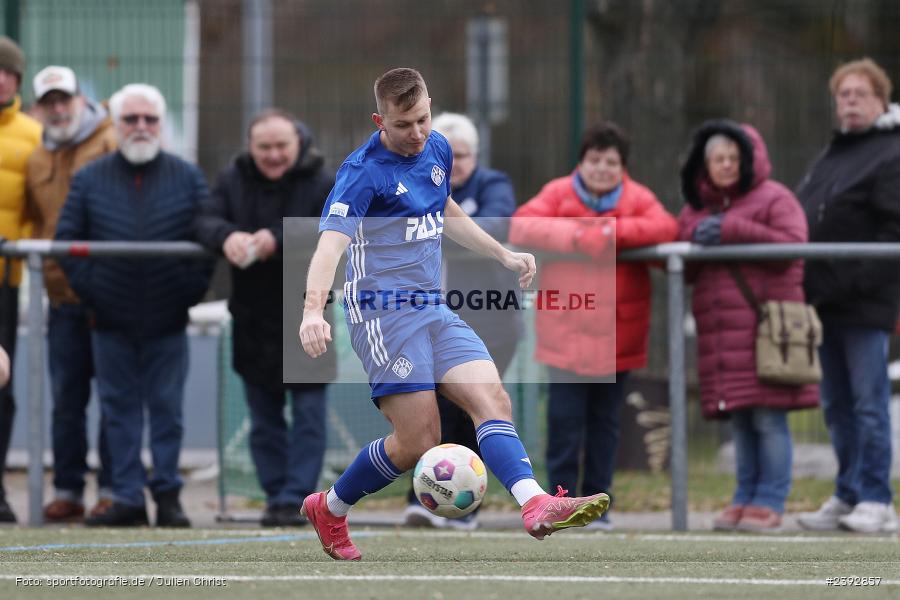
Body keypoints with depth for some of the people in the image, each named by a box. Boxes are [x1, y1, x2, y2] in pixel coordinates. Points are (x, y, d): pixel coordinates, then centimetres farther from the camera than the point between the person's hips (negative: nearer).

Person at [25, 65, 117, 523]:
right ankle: (67, 491, 11)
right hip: (64, 295, 5)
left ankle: (112, 490, 2)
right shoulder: (38, 160, 17)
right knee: (66, 399, 6)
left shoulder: (112, 145, -2)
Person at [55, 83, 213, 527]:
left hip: (168, 322, -1)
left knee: (166, 409, 2)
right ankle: (127, 498, 6)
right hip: (111, 323, 1)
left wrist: (190, 288, -4)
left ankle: (167, 494, 9)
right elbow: (67, 238, 7)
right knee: (119, 410, 3)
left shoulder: (187, 178, 4)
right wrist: (88, 288, -2)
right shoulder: (90, 179, 6)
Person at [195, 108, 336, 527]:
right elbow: (205, 221, -7)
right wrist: (226, 237, -31)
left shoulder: (321, 185, -7)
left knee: (308, 414, -4)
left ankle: (296, 497, -3)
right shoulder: (233, 181, 6)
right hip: (252, 318, 4)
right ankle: (275, 496, 16)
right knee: (264, 418, 9)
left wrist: (278, 241, -33)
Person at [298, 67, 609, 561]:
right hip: (383, 312, -7)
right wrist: (313, 310, -42)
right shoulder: (364, 172, -14)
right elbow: (330, 244, -27)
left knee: (492, 399, -13)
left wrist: (503, 255, 30)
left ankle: (537, 506, -29)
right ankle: (328, 509, 10)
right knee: (418, 441, -10)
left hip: (433, 309, 7)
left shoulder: (437, 150, 10)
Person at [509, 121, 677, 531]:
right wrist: (575, 234, -24)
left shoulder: (638, 199, 4)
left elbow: (664, 227, -15)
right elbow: (521, 227, -13)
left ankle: (597, 502, 18)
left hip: (616, 335, 2)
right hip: (566, 332, -2)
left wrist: (612, 231, -24)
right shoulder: (559, 194, 1)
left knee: (605, 421, 10)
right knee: (565, 420, -5)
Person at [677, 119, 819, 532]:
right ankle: (745, 500, 13)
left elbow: (792, 245, -11)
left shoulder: (774, 199, 3)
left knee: (768, 418, -8)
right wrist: (695, 238, -2)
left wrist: (734, 231, -14)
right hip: (722, 334, 6)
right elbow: (685, 270, 19)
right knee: (739, 421, 8)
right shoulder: (696, 210, 21)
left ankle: (769, 503, -5)